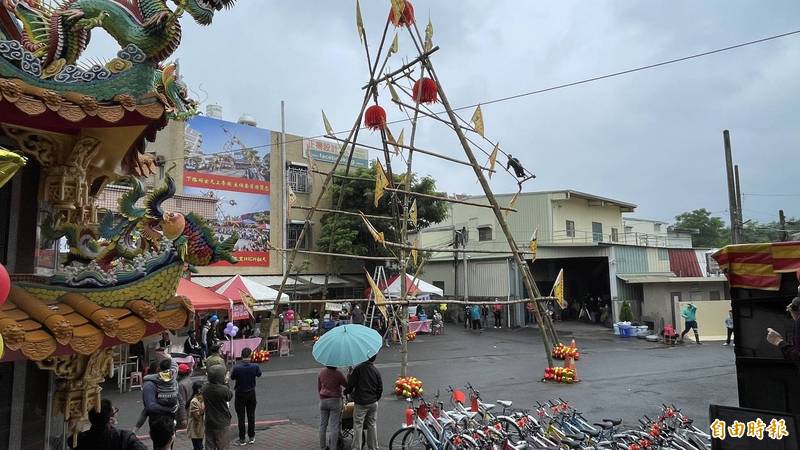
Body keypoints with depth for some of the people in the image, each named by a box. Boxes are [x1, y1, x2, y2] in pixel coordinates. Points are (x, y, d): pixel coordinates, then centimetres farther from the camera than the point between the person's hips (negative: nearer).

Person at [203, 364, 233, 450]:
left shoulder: (205, 388, -8)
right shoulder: (224, 389, -24)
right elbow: (230, 396, -5)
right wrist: (225, 383, 2)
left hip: (209, 423, 5)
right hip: (222, 423, -5)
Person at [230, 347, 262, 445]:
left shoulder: (236, 367, -20)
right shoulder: (255, 366, -16)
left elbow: (232, 377, -2)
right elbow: (259, 374, 5)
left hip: (240, 394, -2)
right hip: (251, 393, 2)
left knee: (241, 417, 8)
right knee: (251, 415, 14)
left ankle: (242, 439, 14)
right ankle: (251, 437, 23)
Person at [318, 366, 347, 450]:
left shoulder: (321, 373, 2)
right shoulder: (338, 374, -14)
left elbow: (318, 388, 11)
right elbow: (346, 385, -4)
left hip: (323, 401, 5)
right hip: (335, 401, -5)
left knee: (323, 425, 13)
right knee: (334, 426, 1)